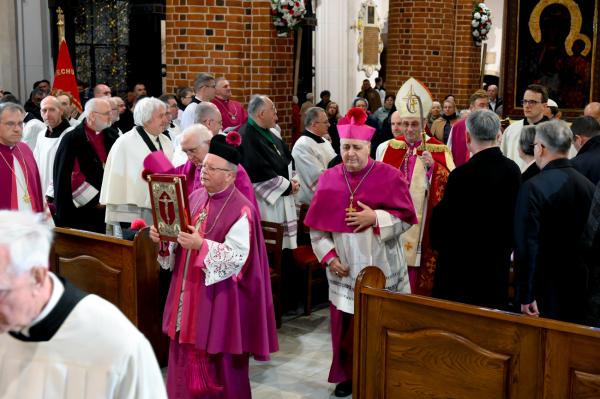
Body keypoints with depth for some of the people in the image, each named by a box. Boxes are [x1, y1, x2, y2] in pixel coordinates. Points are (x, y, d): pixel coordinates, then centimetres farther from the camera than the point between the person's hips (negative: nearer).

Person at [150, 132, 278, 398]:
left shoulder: (241, 210, -16)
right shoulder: (196, 197, 7)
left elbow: (238, 256, -23)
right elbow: (180, 233, 16)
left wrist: (201, 245, -31)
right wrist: (162, 234, -5)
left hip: (218, 297, -7)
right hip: (188, 290, 7)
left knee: (216, 360, 4)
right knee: (186, 353, 15)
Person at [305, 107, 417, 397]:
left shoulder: (390, 177, -7)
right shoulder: (328, 179, 1)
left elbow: (407, 219, -7)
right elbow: (316, 226, 5)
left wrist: (375, 218, -20)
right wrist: (328, 257, -4)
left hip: (381, 269, -2)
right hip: (344, 269, 2)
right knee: (345, 324, 8)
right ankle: (347, 375, 26)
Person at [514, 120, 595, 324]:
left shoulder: (533, 188, -17)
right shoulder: (588, 185, 1)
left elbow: (526, 244, -19)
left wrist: (525, 296, -14)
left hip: (546, 292, -5)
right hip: (581, 291, 6)